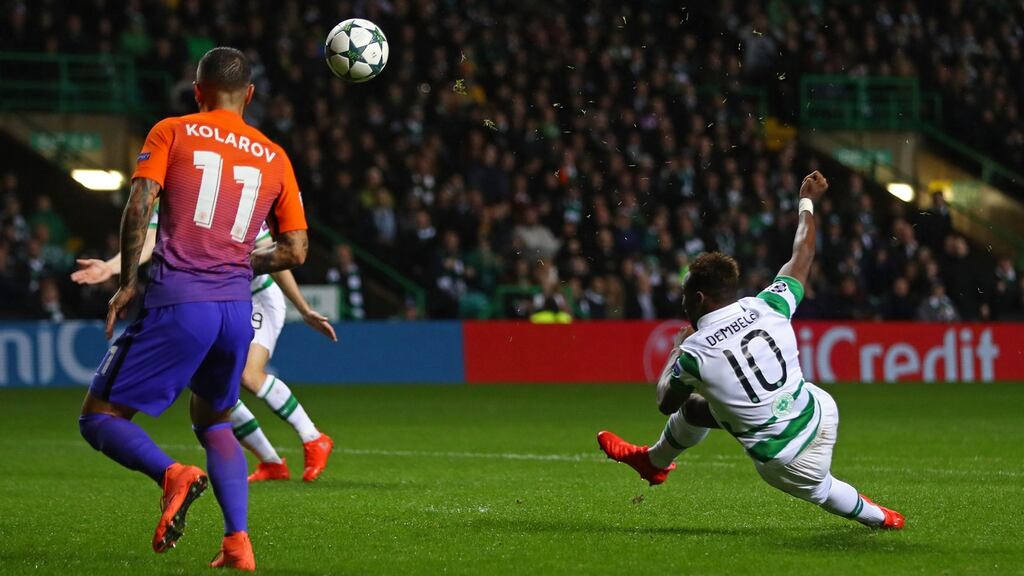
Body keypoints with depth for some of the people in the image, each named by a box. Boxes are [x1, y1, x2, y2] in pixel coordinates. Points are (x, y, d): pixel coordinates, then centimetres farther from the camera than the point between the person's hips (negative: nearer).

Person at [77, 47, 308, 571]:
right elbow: (295, 251, 12)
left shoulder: (171, 132, 6)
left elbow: (139, 207, -8)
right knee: (213, 421, 26)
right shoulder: (274, 158, 15)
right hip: (238, 308, 4)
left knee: (99, 417, 5)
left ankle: (172, 474, -24)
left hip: (177, 302, -4)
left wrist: (128, 282, -1)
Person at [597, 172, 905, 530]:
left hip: (785, 458, -6)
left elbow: (666, 403, 3)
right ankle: (654, 461, 56)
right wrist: (807, 201, 25)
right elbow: (803, 256, 8)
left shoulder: (694, 352, -20)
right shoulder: (768, 308, -12)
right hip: (818, 410, 6)